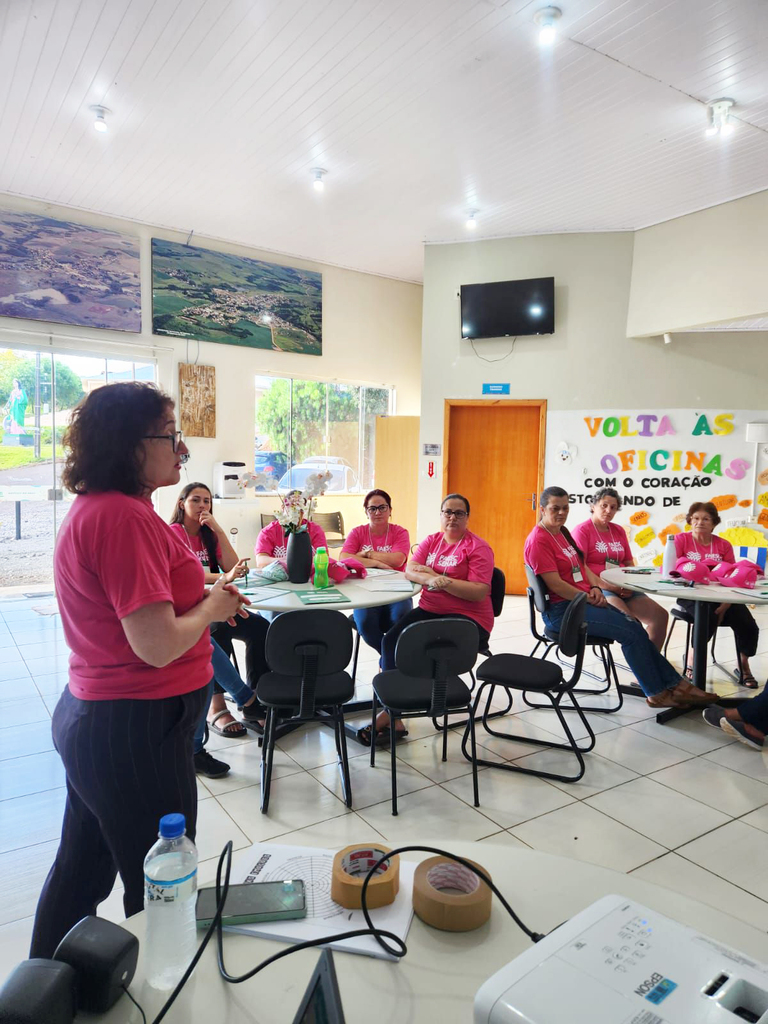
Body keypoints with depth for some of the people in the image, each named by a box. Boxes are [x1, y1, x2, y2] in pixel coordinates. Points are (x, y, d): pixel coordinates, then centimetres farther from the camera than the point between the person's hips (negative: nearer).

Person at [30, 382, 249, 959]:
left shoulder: (95, 508, 8)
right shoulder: (124, 517, -24)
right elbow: (158, 645, -27)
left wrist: (206, 597, 8)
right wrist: (211, 608, -8)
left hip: (88, 714, 10)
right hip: (136, 730, -10)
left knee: (82, 869, 25)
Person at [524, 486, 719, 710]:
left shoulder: (563, 533, 15)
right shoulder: (538, 540, -14)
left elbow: (582, 566, 17)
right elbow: (555, 584, -19)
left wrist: (595, 589, -2)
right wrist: (590, 599, -13)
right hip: (562, 610, -8)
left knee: (634, 628, -2)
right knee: (631, 631, -13)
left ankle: (676, 685, 5)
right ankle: (657, 694, 1)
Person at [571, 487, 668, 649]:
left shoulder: (619, 531, 18)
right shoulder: (582, 530, -2)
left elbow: (629, 563, 21)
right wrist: (606, 586, -18)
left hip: (623, 589, 7)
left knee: (660, 615, -11)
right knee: (630, 620, -31)